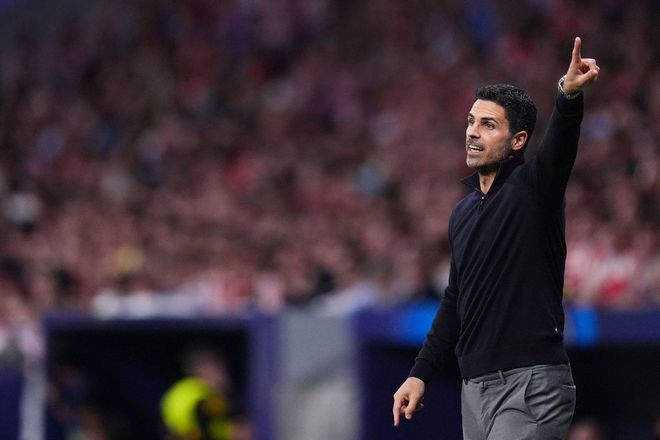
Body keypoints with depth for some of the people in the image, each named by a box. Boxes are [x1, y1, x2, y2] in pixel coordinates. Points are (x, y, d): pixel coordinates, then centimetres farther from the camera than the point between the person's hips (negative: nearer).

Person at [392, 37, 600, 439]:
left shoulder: (532, 188, -5)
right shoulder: (464, 213, 17)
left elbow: (560, 145, -27)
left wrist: (569, 97, -48)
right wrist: (421, 374, 20)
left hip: (532, 385, -8)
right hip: (476, 388, 8)